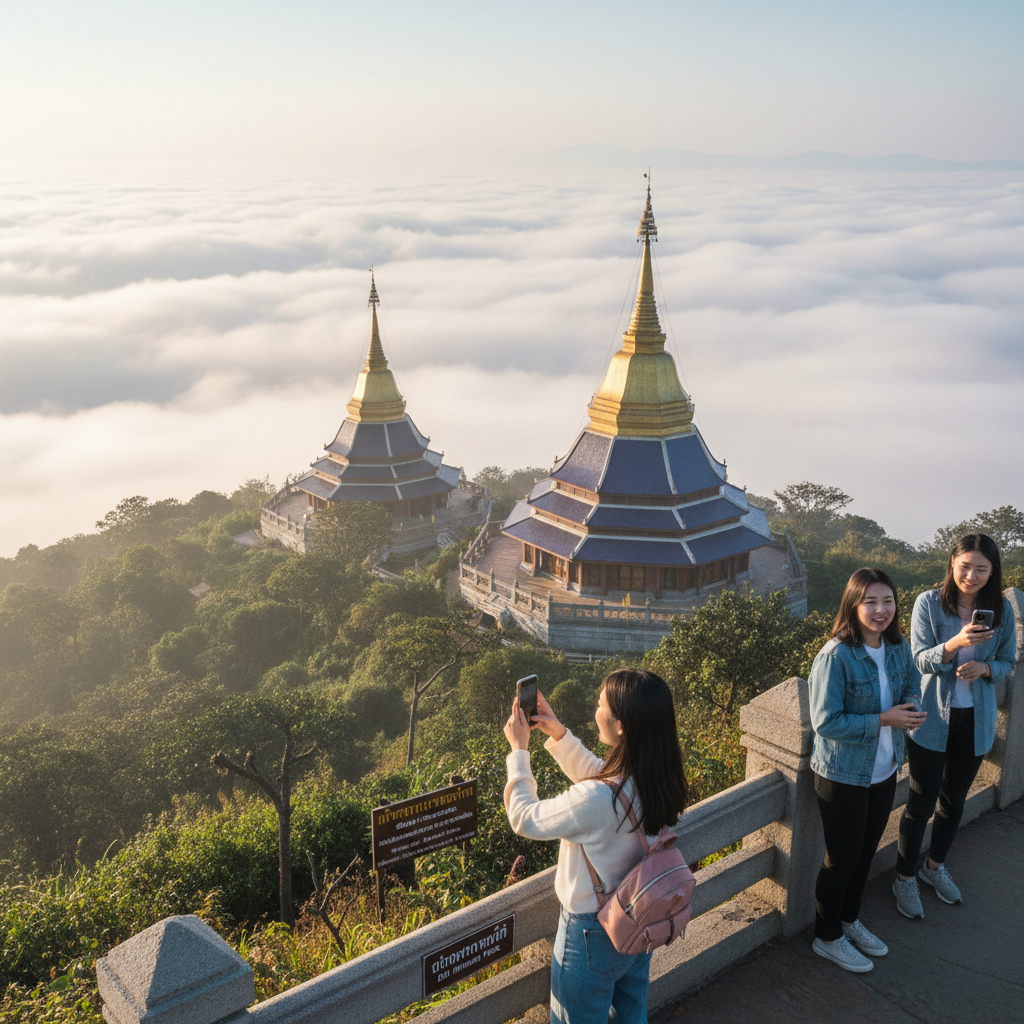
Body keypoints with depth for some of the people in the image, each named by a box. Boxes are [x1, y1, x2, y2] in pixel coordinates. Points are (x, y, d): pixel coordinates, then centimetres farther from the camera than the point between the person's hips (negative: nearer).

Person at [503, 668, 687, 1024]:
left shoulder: (594, 800, -38)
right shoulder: (660, 781, -15)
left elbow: (524, 818, -20)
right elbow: (596, 774, 6)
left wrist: (518, 750, -11)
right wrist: (558, 733, -1)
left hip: (593, 934, -6)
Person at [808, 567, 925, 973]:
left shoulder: (898, 648, -4)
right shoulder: (835, 656, -26)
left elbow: (911, 685, 15)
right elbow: (826, 722, -25)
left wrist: (908, 710, -8)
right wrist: (883, 719, -27)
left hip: (884, 771, 7)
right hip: (842, 775, -7)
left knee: (865, 853, 23)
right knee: (841, 859, 9)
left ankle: (849, 920, 46)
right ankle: (827, 938, 31)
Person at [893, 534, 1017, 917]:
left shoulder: (1001, 610, -1)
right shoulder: (928, 603, -11)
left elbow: (1008, 661, 7)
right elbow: (921, 660, -14)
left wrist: (985, 667, -16)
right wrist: (954, 644, -33)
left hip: (975, 721, 4)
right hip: (932, 719, -3)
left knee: (954, 800, 19)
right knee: (921, 802, 4)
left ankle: (934, 865, 41)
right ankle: (904, 878, 22)